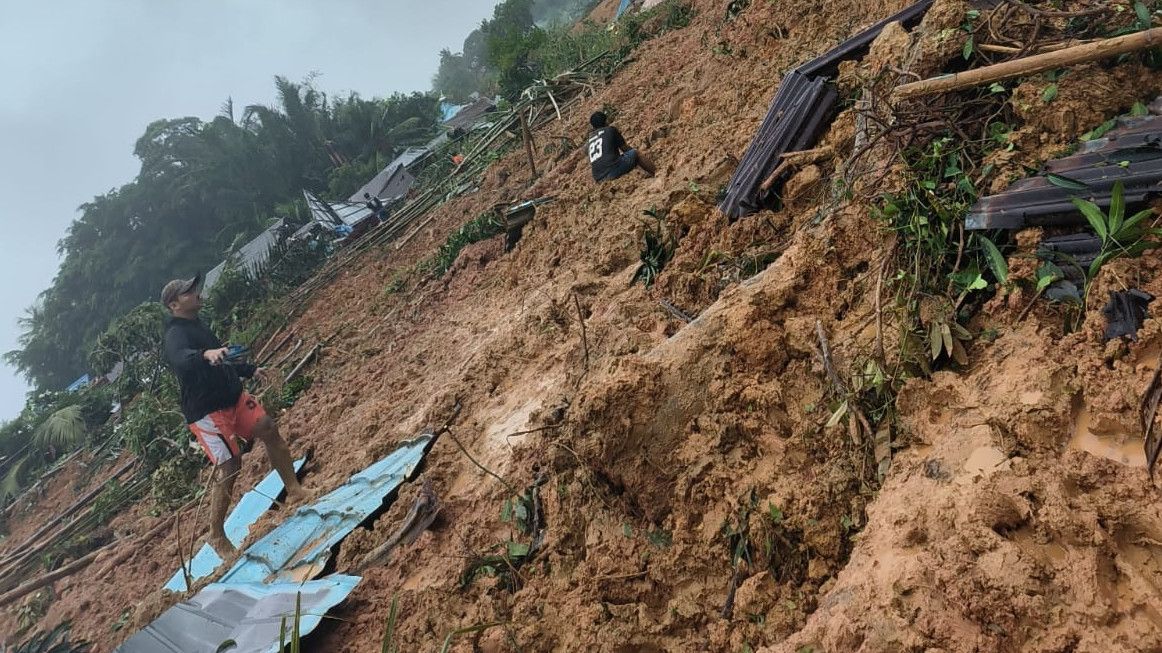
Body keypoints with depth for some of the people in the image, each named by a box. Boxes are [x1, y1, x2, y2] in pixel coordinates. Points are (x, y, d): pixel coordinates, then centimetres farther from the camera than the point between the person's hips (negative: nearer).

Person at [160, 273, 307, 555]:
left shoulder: (196, 326, 14)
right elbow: (180, 359, -41)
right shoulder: (176, 334, -16)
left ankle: (294, 490, 14)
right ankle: (216, 536, 7)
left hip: (233, 397, 9)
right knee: (230, 467, -7)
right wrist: (206, 354, -60)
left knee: (268, 429, 3)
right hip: (207, 412, -9)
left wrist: (250, 370, 34)